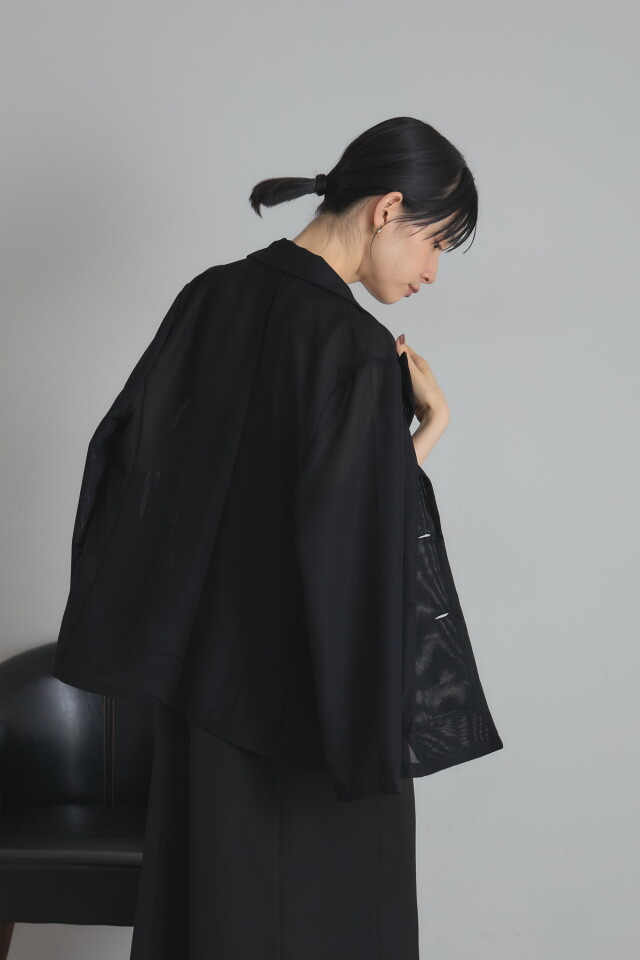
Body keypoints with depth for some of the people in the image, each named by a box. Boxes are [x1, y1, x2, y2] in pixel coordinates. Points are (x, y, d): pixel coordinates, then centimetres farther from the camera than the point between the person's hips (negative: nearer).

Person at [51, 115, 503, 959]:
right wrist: (427, 433, -14)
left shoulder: (210, 298, 1)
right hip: (309, 696, -7)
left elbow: (125, 454, 4)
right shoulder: (358, 348, -21)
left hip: (203, 672, 7)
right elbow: (360, 547, -23)